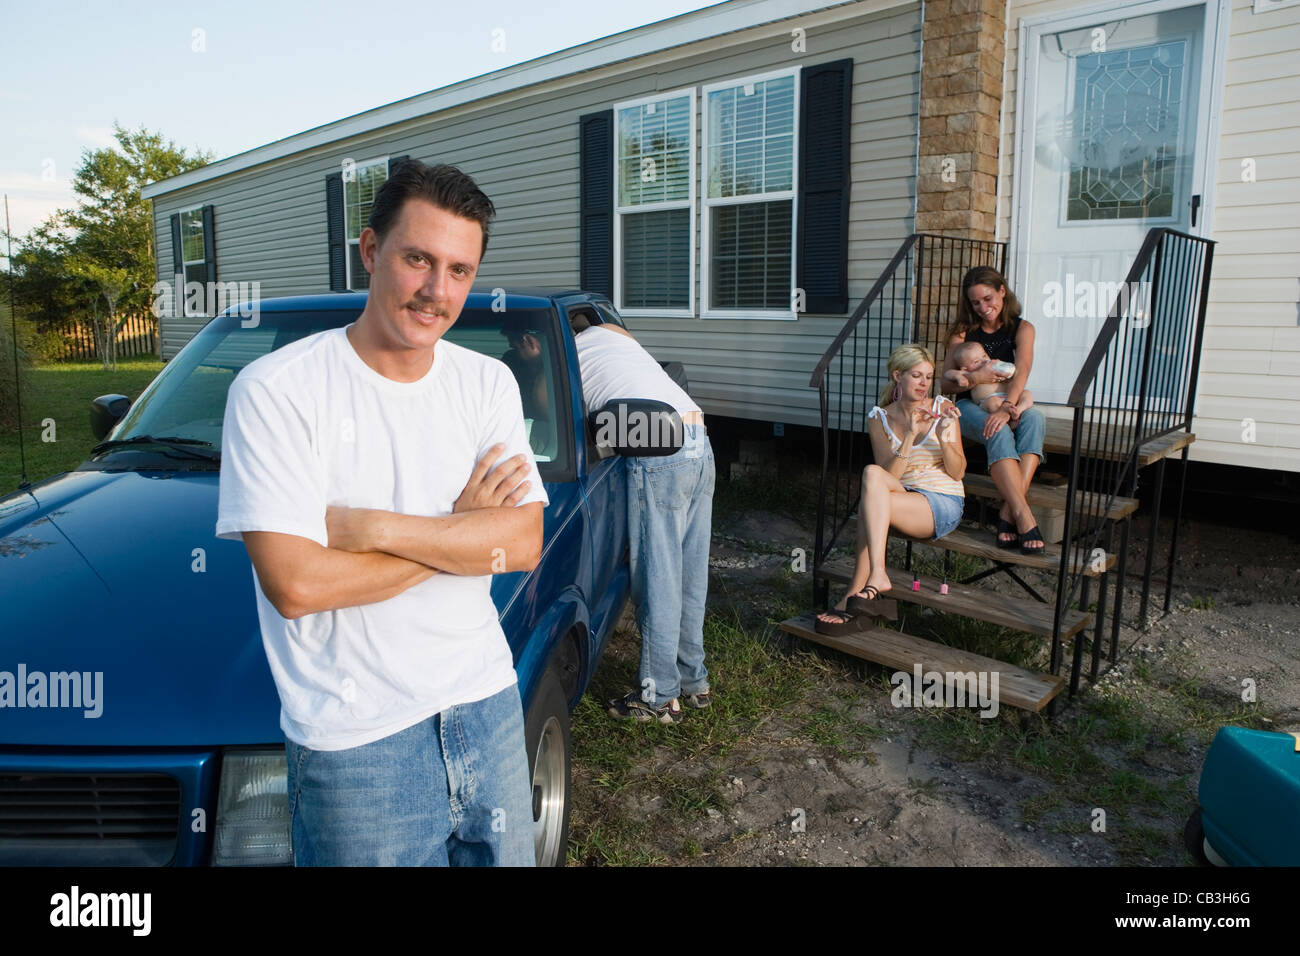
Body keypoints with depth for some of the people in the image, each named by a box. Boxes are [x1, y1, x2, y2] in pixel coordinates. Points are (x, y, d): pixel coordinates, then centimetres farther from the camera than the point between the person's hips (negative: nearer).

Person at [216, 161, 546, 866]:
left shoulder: (487, 383, 0)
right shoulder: (275, 390, -13)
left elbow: (525, 542, -8)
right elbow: (295, 585, -20)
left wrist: (372, 526, -19)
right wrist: (462, 530, -13)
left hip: (486, 703, 5)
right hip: (354, 739, -4)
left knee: (509, 858, 20)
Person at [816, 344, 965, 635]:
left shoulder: (942, 409, 4)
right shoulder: (879, 417, 5)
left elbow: (957, 472, 1)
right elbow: (889, 475, -7)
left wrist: (944, 438, -17)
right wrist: (909, 435, -19)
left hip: (944, 503, -2)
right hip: (902, 497, 2)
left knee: (869, 503, -31)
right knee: (873, 473, -34)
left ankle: (853, 598, -27)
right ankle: (875, 583, -40)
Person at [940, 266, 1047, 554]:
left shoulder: (1022, 328, 6)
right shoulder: (964, 332, 8)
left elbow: (1022, 370, -13)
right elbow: (946, 384, 3)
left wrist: (1006, 408, -31)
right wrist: (975, 377, -19)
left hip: (1009, 406, 1)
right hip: (970, 407, -1)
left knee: (1035, 418, -34)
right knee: (999, 433, -35)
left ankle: (1008, 511, -40)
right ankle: (1023, 517, -44)